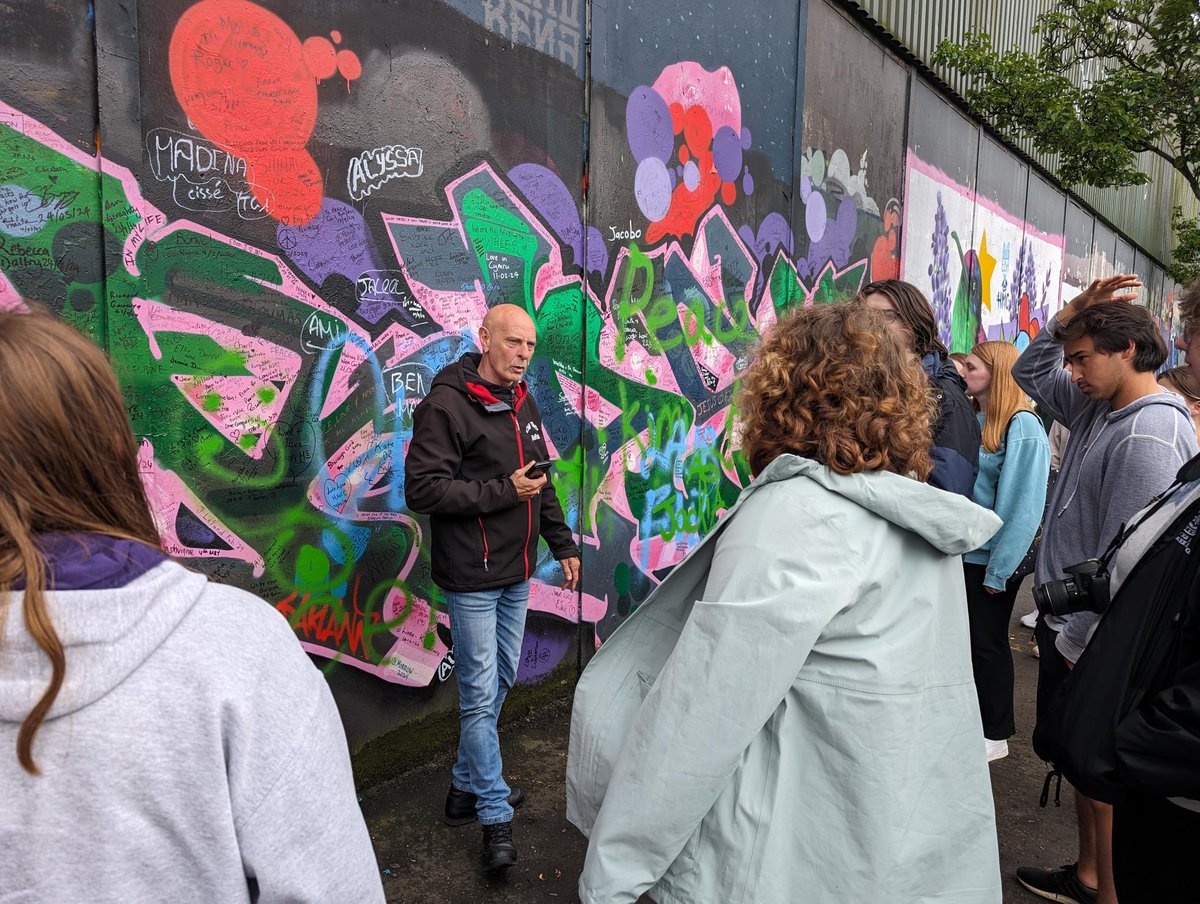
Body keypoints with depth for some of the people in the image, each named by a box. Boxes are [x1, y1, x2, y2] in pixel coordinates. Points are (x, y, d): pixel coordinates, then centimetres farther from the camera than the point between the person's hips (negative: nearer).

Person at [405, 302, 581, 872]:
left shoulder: (522, 404, 11)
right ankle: (496, 817, 14)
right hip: (472, 578, -8)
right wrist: (503, 492, -21)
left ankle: (466, 788, 34)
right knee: (481, 696, 0)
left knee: (499, 684, 17)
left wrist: (563, 545, 16)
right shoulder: (447, 405, -15)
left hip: (516, 574, 8)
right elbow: (422, 488, -21)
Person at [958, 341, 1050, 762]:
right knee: (968, 638, 16)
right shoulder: (975, 420, 6)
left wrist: (1000, 569, -18)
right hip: (963, 550, 6)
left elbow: (1023, 504, -18)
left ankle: (995, 733, 23)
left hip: (990, 558, -6)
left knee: (987, 643, 6)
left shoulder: (1022, 426, -16)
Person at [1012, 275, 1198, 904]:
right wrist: (1073, 312, 5)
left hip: (1093, 638, -9)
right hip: (1067, 622, 9)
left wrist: (1077, 642, -19)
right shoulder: (1098, 407, 7)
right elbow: (1029, 373, 21)